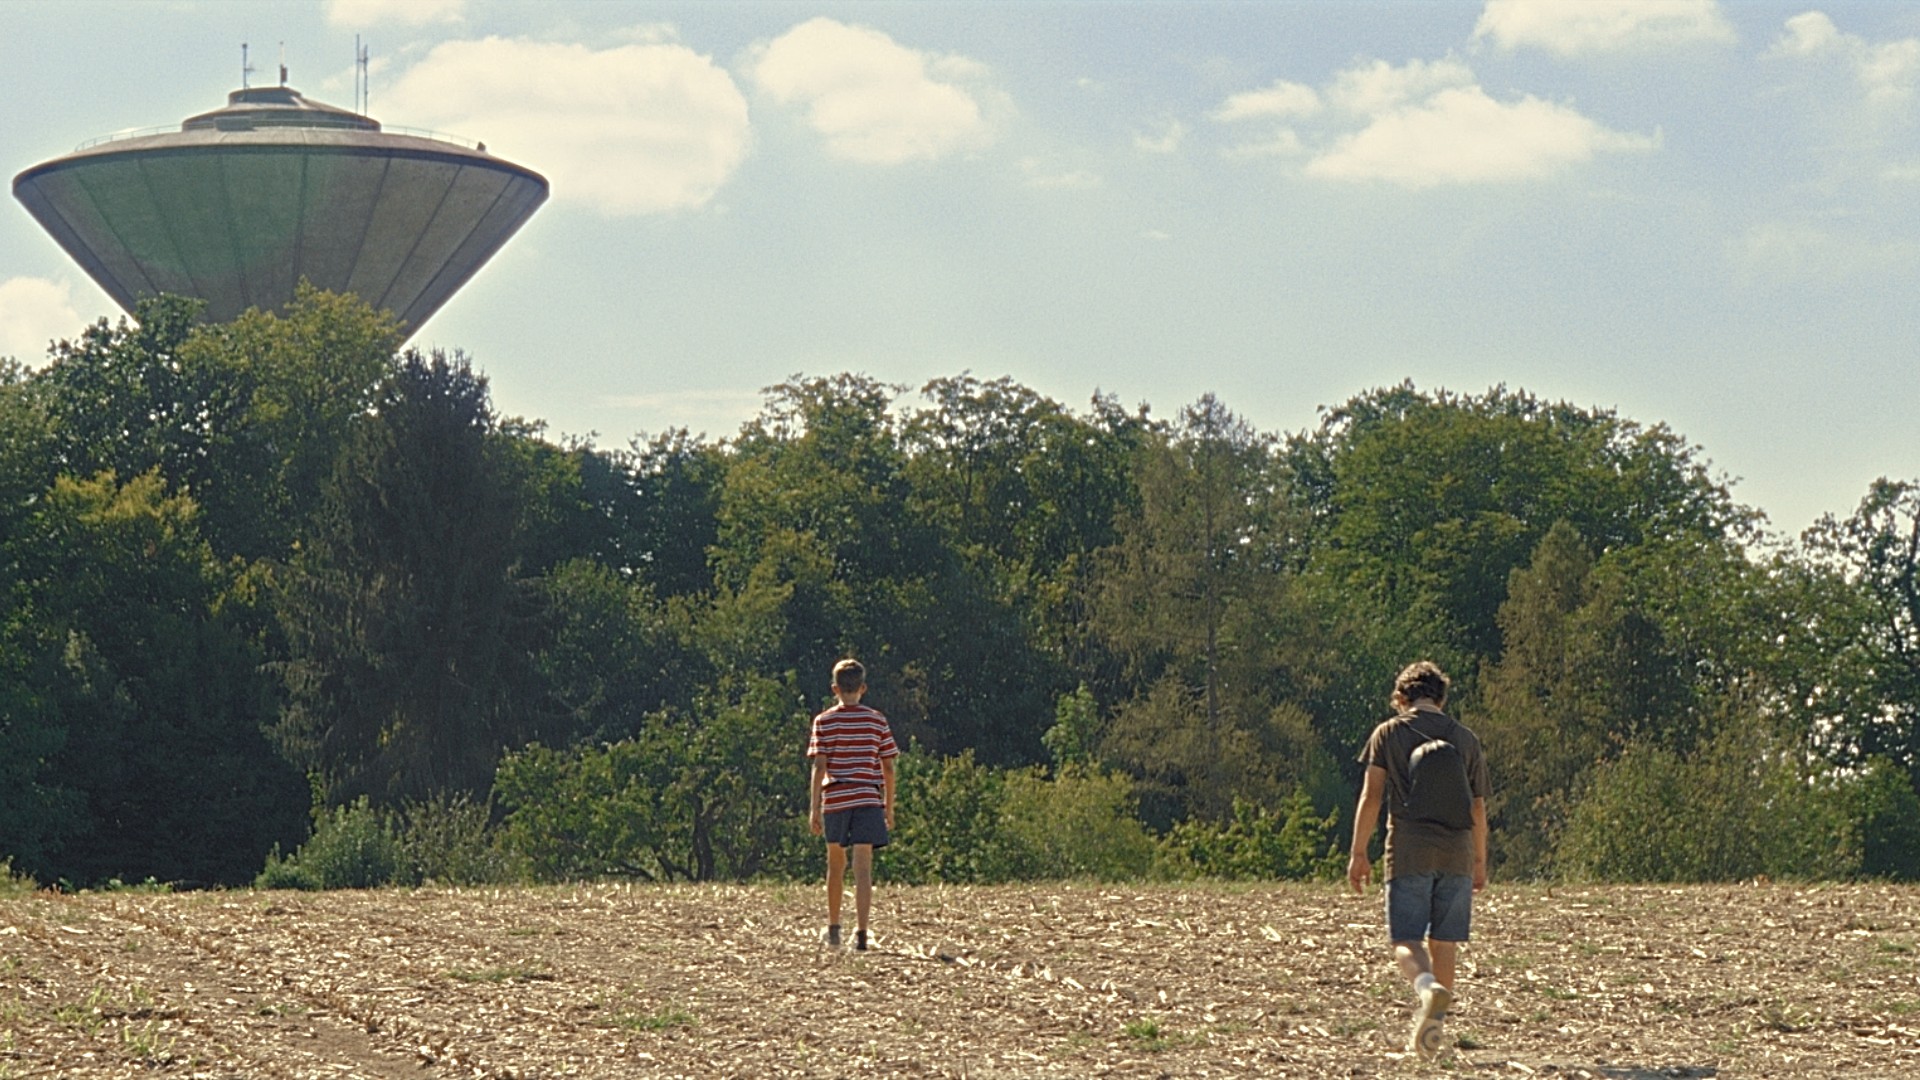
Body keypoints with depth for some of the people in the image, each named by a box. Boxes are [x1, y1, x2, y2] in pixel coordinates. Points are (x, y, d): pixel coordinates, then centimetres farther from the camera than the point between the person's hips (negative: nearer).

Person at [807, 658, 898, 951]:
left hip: (834, 800, 0)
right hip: (868, 799, 0)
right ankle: (861, 930, -17)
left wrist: (814, 808, -3)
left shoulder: (824, 722, 0)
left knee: (836, 864, 17)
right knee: (863, 867, -6)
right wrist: (889, 807, 13)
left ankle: (833, 927, 27)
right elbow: (888, 767, 5)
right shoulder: (876, 720, 4)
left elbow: (819, 767, -5)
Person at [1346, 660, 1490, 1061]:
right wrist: (1480, 861, 22)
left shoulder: (1388, 733, 4)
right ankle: (1429, 1027, 13)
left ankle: (1428, 985, -34)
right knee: (1443, 942, 10)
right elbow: (1478, 807, 13)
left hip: (1409, 853, -3)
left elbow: (1371, 796, -3)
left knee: (1406, 940, -3)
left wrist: (1358, 852, 0)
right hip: (1457, 852, 3)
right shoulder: (1466, 739, 11)